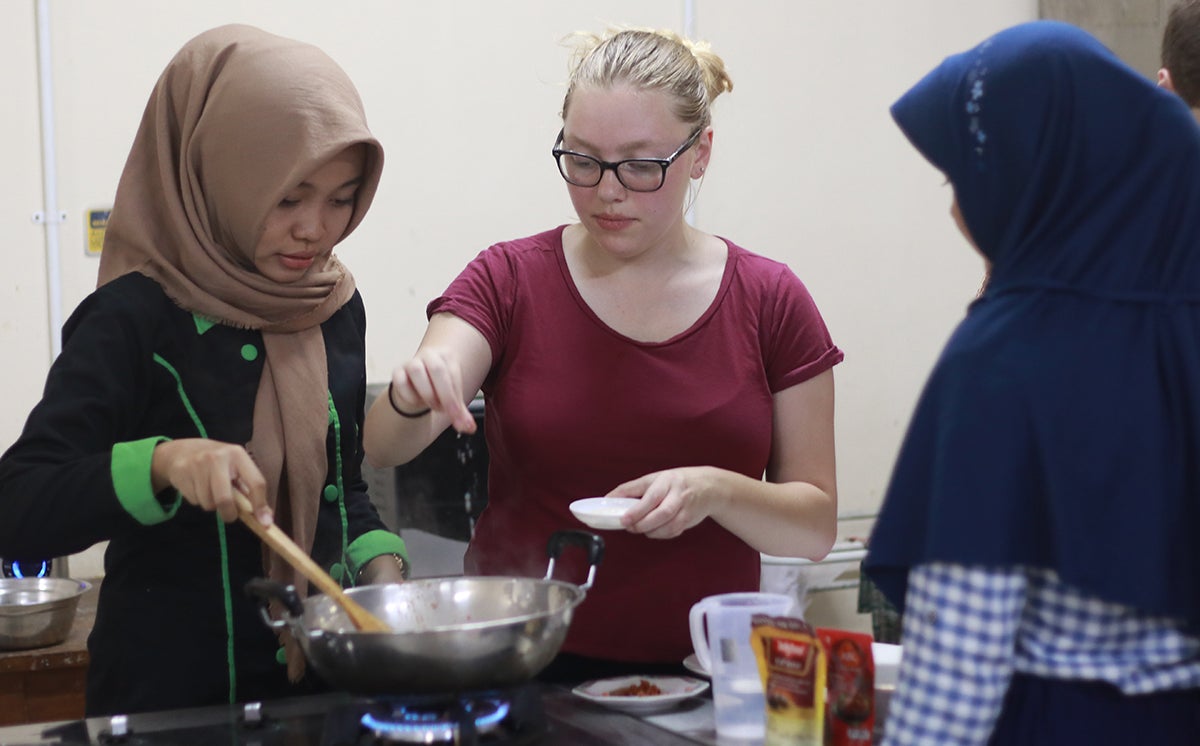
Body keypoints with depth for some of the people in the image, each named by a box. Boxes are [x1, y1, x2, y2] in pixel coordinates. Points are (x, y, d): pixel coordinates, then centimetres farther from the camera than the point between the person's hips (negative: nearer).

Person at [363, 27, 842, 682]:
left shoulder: (771, 302, 5)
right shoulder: (509, 281, 4)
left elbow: (816, 525, 5)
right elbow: (383, 448, -8)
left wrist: (716, 492, -14)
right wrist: (412, 399, -30)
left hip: (699, 671, 0)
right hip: (522, 670, 1)